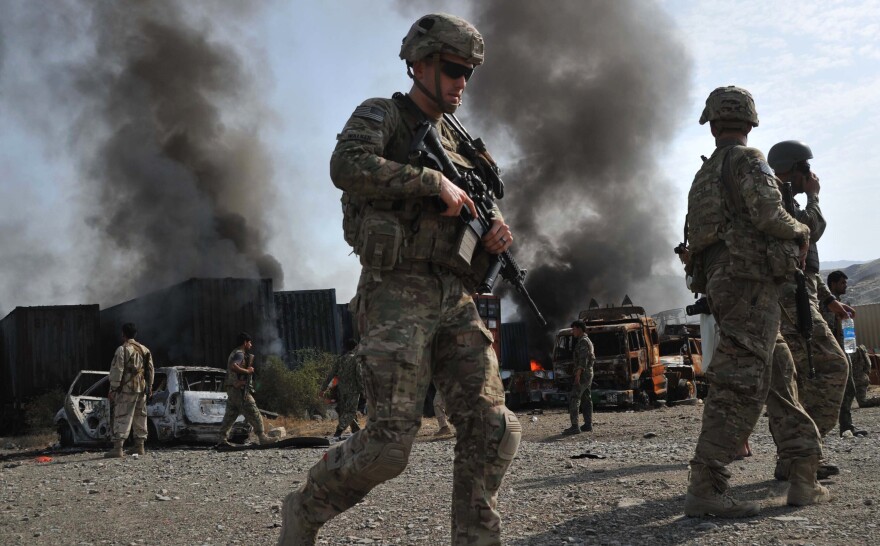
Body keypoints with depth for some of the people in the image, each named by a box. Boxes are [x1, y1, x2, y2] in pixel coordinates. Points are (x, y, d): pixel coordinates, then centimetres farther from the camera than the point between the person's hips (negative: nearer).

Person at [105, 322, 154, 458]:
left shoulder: (122, 349, -9)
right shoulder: (145, 350, 13)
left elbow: (116, 371, -13)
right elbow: (150, 370, 15)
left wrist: (113, 389, -10)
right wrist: (148, 388, 20)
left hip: (127, 389, -7)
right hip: (142, 389, 7)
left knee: (122, 418, -8)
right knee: (140, 417, 13)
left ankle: (117, 448, -14)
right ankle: (139, 446, 17)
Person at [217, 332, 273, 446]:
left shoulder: (234, 353, 21)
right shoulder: (239, 354, -12)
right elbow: (233, 367, -29)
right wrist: (247, 371, -18)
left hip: (232, 389, 10)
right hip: (240, 389, -10)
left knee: (230, 415, 10)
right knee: (253, 414, -7)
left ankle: (222, 438, 8)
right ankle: (262, 438, -7)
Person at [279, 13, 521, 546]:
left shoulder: (457, 140, 22)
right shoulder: (381, 116, 3)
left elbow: (483, 205, 30)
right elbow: (348, 166, -18)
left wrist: (498, 229, 6)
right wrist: (434, 182, -16)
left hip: (456, 300, 7)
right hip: (398, 294, -6)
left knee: (493, 429, -5)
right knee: (391, 441, -10)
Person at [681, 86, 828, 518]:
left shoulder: (705, 173, 21)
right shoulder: (747, 159, -4)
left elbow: (696, 234, 21)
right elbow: (768, 214, -16)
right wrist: (800, 233, 1)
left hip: (721, 283, 9)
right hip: (749, 280, -9)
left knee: (780, 374, 14)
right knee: (740, 384, -13)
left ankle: (805, 475, 17)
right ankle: (705, 488, -16)